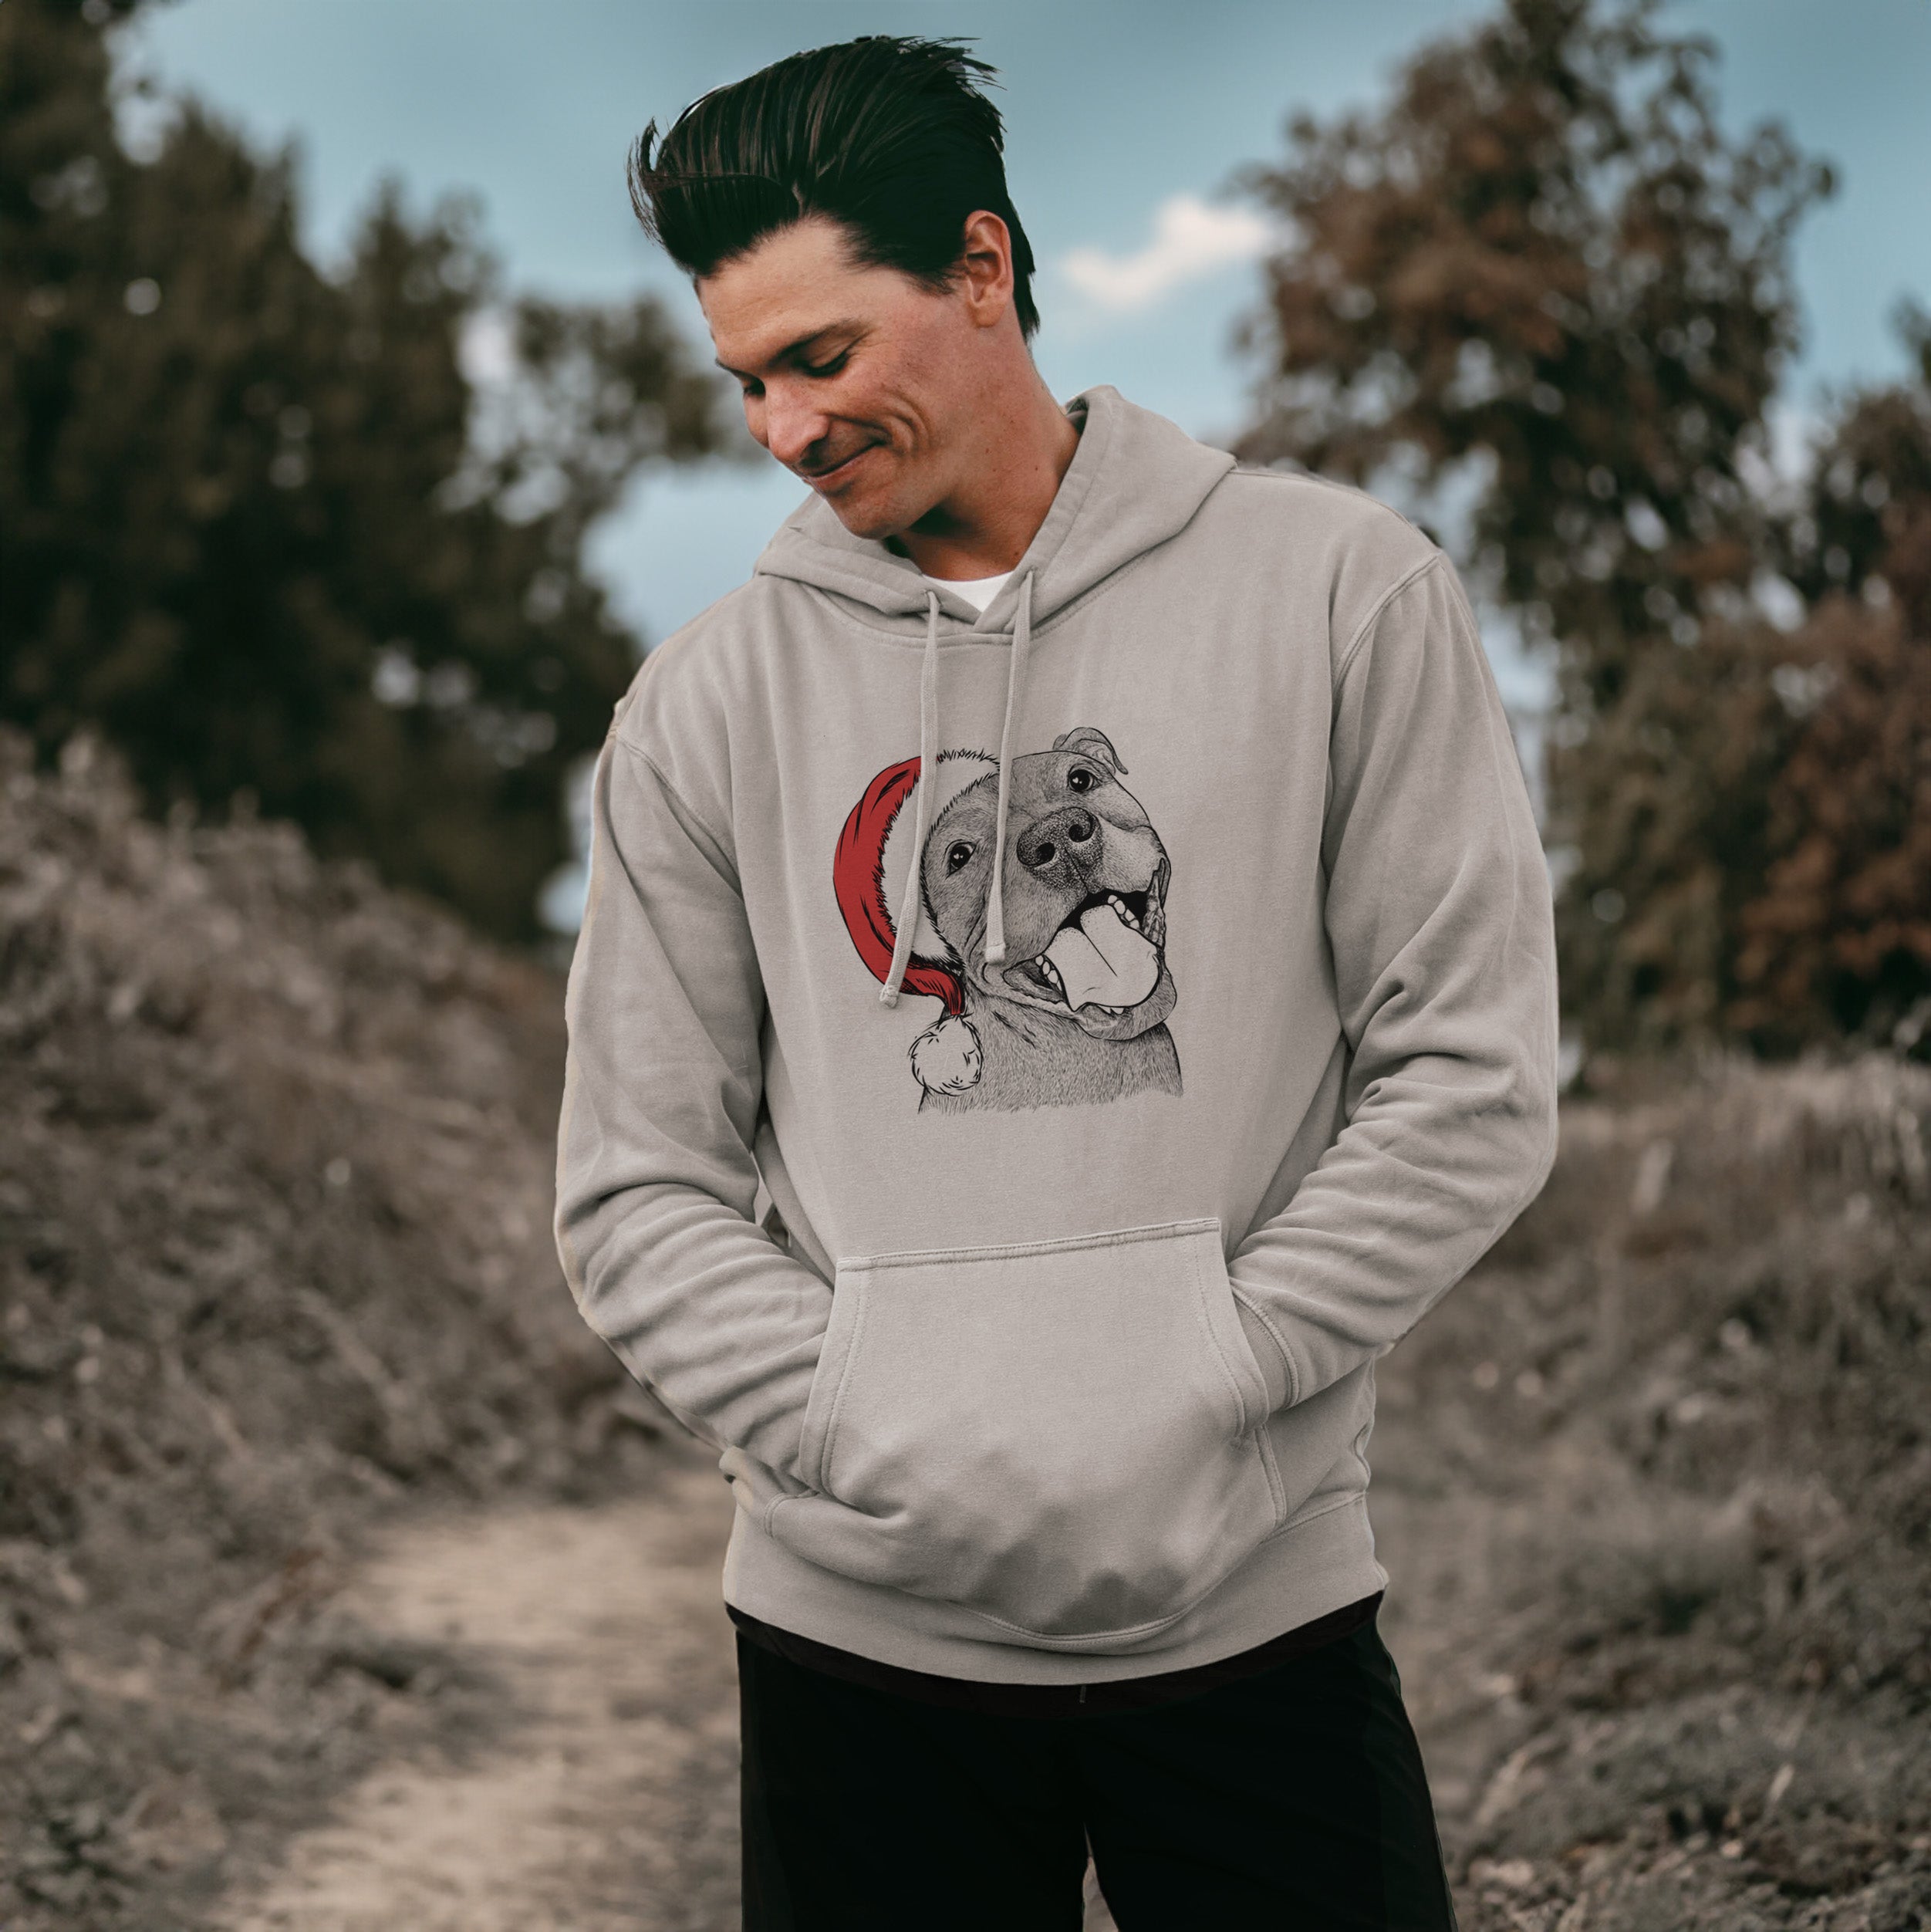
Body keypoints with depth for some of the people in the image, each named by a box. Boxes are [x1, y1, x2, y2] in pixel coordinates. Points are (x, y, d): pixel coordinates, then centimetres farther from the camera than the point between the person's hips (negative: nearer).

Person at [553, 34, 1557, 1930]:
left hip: (1260, 1611, -1)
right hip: (859, 1633, 1)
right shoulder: (707, 701, 4)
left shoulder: (1337, 593, -1)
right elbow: (636, 1190, 3)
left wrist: (1194, 1399, -11)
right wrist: (882, 1445, -11)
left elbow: (1471, 1077, -3)